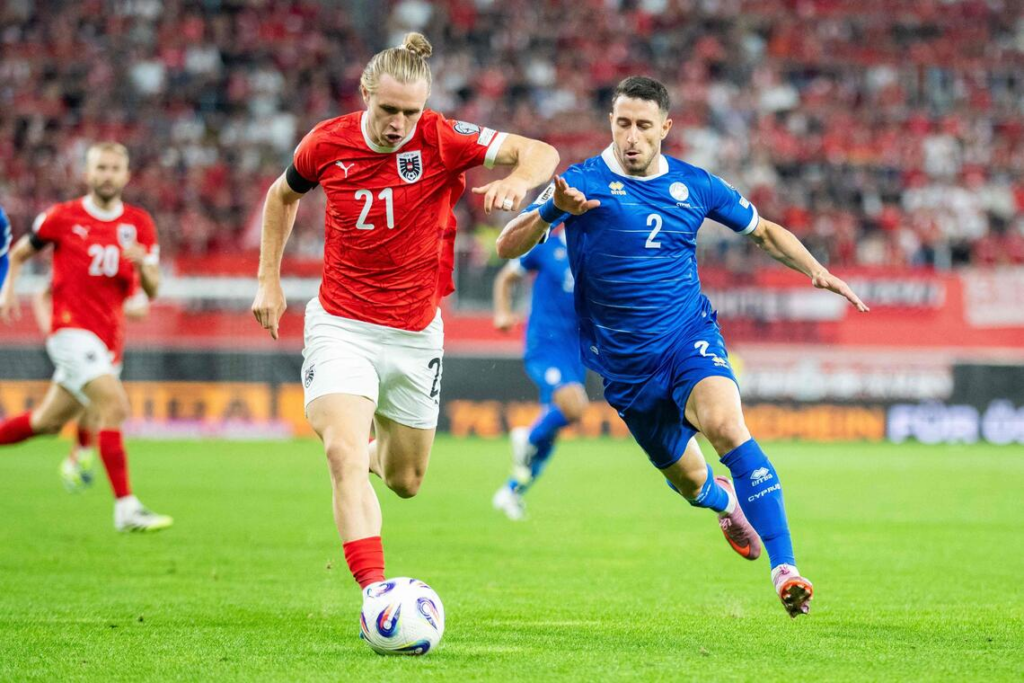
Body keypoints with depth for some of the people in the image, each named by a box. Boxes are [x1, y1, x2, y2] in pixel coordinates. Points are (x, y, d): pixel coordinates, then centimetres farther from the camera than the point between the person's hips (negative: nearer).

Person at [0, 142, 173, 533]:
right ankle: (126, 509, -25)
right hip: (72, 328, -5)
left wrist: (143, 264, -17)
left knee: (48, 422, 14)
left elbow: (152, 290, 3)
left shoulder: (139, 225, 6)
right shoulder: (63, 217, -1)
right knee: (115, 406, -22)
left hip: (109, 339, 5)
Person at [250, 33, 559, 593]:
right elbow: (283, 195, 14)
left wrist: (517, 179, -40)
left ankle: (374, 453, 51)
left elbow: (540, 153, -17)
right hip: (340, 326, -1)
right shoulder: (327, 143, -8)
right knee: (344, 454, -24)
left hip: (415, 333, 1)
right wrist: (269, 281, 10)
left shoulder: (440, 139, -13)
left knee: (404, 481, 13)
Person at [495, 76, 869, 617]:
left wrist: (817, 271, 0)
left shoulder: (694, 186, 1)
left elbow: (763, 231, 16)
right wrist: (551, 211, -34)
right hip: (625, 363, 0)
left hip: (690, 337, 0)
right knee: (686, 479, 12)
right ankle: (726, 500, 53)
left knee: (725, 425, -30)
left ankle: (785, 568, -34)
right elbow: (507, 248, -15)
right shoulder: (583, 184, -8)